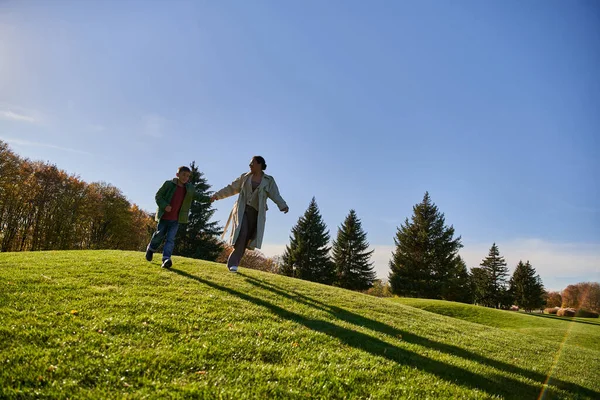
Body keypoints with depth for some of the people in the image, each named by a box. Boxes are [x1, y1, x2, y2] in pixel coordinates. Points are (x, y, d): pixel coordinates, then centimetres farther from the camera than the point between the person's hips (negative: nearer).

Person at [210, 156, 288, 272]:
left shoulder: (269, 180, 4)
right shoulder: (245, 177, 11)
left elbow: (275, 196, -7)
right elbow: (231, 188, 19)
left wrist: (283, 206, -25)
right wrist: (218, 195, 17)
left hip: (256, 213, 0)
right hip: (242, 210, 0)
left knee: (245, 239, -2)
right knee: (241, 234, -19)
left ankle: (233, 263, 9)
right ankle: (233, 262, -12)